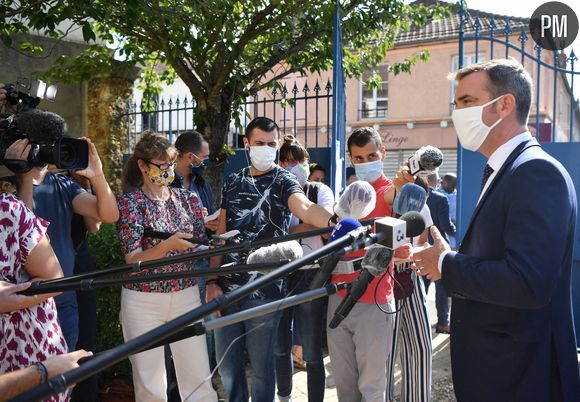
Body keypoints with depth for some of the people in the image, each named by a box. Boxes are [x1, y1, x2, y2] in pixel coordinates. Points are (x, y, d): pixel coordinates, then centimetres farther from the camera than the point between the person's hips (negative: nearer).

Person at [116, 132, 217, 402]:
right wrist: (168, 245, -27)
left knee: (200, 380, 4)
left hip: (186, 296, 3)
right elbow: (133, 260, -12)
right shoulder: (130, 202, -5)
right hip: (144, 301, -2)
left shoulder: (187, 199, 6)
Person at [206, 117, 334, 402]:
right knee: (226, 362, 14)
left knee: (260, 365, 7)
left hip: (265, 288, -4)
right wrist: (212, 280, 2)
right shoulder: (232, 182, 10)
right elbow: (221, 234, 10)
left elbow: (305, 207, -27)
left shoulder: (283, 181, -4)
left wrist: (335, 221, -49)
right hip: (228, 285, 4)